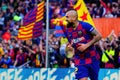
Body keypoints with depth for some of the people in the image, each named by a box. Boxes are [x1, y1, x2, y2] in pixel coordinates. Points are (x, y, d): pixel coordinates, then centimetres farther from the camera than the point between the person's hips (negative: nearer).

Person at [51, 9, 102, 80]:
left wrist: (87, 45, -18)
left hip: (92, 58, -3)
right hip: (79, 60, 3)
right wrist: (69, 46, -5)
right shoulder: (67, 30, 3)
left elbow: (99, 36, -12)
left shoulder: (84, 25, -12)